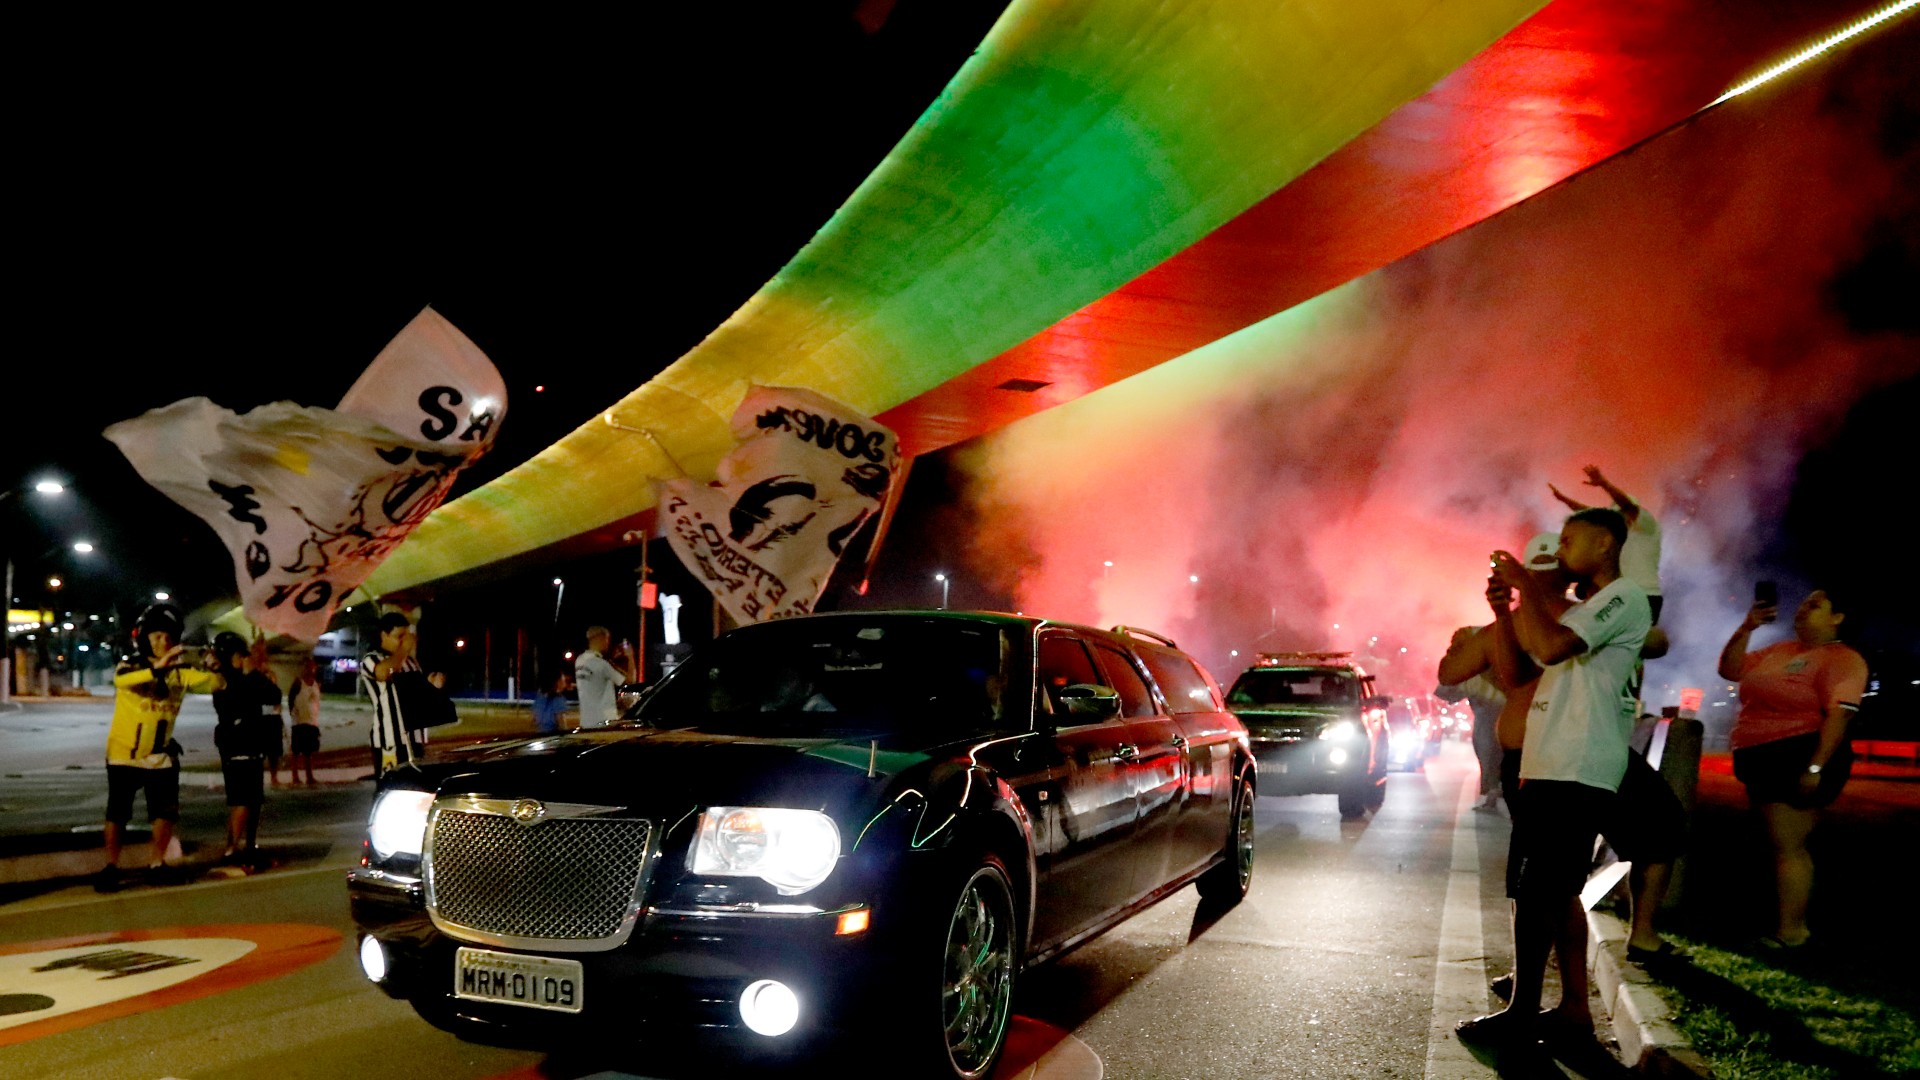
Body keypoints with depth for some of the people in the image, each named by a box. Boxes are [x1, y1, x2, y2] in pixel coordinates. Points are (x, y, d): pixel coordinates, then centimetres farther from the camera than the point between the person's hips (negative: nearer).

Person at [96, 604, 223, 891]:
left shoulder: (180, 672, -2)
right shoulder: (130, 666, -11)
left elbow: (216, 684, -15)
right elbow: (121, 680, -36)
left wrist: (215, 669, -37)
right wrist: (159, 666, -52)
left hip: (160, 756, 3)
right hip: (124, 754, -3)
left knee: (166, 811, 5)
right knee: (118, 813, 2)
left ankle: (157, 865, 20)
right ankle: (111, 867, 15)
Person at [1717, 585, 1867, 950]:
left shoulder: (1841, 659, -9)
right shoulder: (1779, 651, 16)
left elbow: (1838, 715, -19)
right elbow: (1730, 669, 16)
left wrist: (1815, 767, -27)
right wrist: (1747, 627, 3)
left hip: (1798, 758, -9)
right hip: (1763, 759, 9)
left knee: (1788, 846, -7)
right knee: (1782, 845, 14)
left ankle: (1790, 932, -1)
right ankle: (1792, 924, 22)